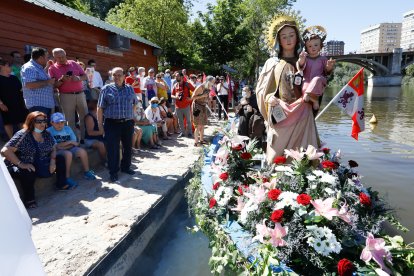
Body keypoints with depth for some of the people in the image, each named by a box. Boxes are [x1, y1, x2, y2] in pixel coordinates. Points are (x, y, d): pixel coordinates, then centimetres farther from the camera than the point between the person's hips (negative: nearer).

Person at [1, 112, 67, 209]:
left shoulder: (47, 135, 1)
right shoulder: (22, 135, -18)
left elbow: (53, 149, 12)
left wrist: (53, 160, -8)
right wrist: (21, 164, -30)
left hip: (42, 165, 7)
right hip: (25, 167, -7)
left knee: (60, 159, 2)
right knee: (28, 173, -37)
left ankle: (61, 184, 13)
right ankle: (29, 200, -18)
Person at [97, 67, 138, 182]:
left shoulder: (130, 89, 10)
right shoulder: (106, 89, 0)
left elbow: (135, 103, 25)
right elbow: (100, 107, -2)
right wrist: (100, 122, -6)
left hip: (128, 123, 4)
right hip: (112, 123, -3)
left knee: (128, 146, 13)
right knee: (112, 148, -3)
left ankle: (126, 167, 31)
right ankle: (113, 172, 8)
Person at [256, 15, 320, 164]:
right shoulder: (272, 63, 7)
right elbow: (261, 88, 7)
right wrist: (269, 97, -12)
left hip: (302, 115, 1)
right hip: (280, 116, -1)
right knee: (278, 155, -1)